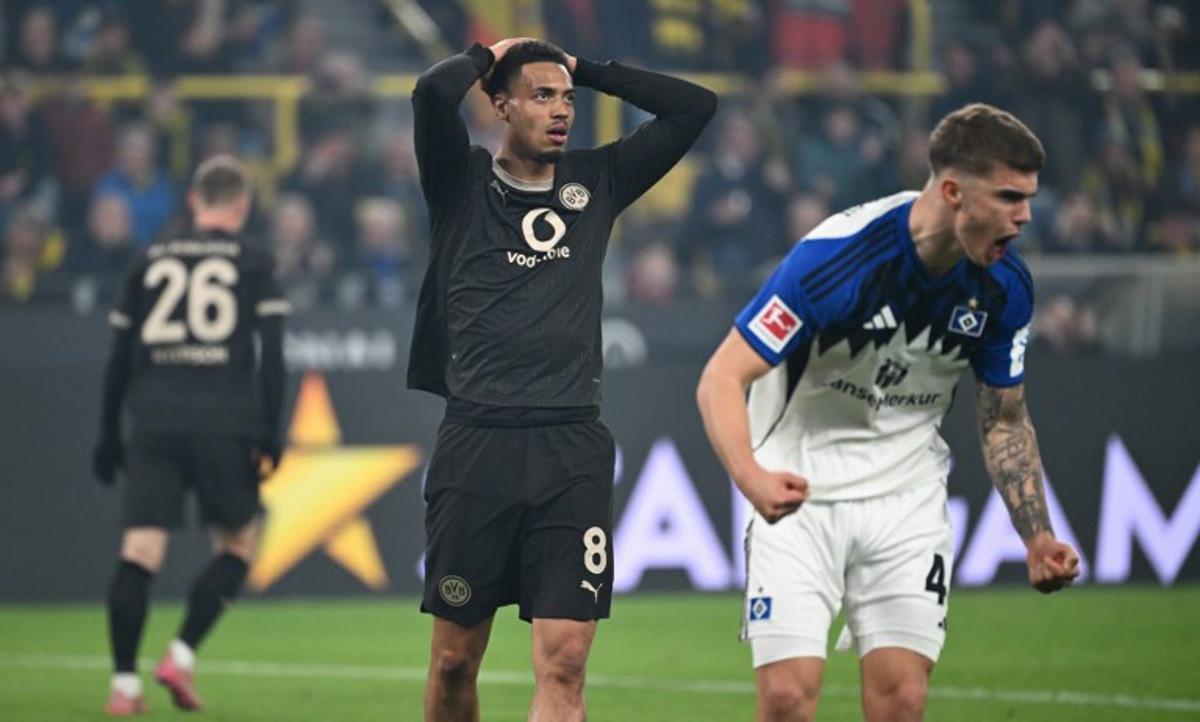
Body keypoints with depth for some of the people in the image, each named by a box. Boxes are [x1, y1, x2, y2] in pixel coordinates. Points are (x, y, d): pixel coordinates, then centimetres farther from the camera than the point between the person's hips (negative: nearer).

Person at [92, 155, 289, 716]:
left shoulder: (150, 260, 14)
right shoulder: (252, 262, 7)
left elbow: (119, 357, 14)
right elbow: (272, 356, -1)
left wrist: (108, 436, 19)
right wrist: (268, 437, 0)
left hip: (152, 422, 2)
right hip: (224, 425, -2)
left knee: (140, 552, -2)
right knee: (236, 546, 12)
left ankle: (124, 684, -8)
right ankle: (182, 657, -3)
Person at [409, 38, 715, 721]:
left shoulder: (596, 181, 15)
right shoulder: (463, 182, 4)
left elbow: (695, 106, 12)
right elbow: (434, 92, -14)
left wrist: (589, 70, 13)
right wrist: (487, 56, 5)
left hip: (575, 451, 2)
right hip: (478, 443, -2)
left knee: (564, 664, -9)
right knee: (455, 661, 6)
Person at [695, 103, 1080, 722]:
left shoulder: (1005, 287, -8)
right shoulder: (834, 256, -24)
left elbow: (1005, 420, 8)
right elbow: (722, 377, -23)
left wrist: (1037, 538, -3)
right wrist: (751, 478, -41)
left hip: (908, 496, 4)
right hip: (799, 491, -4)